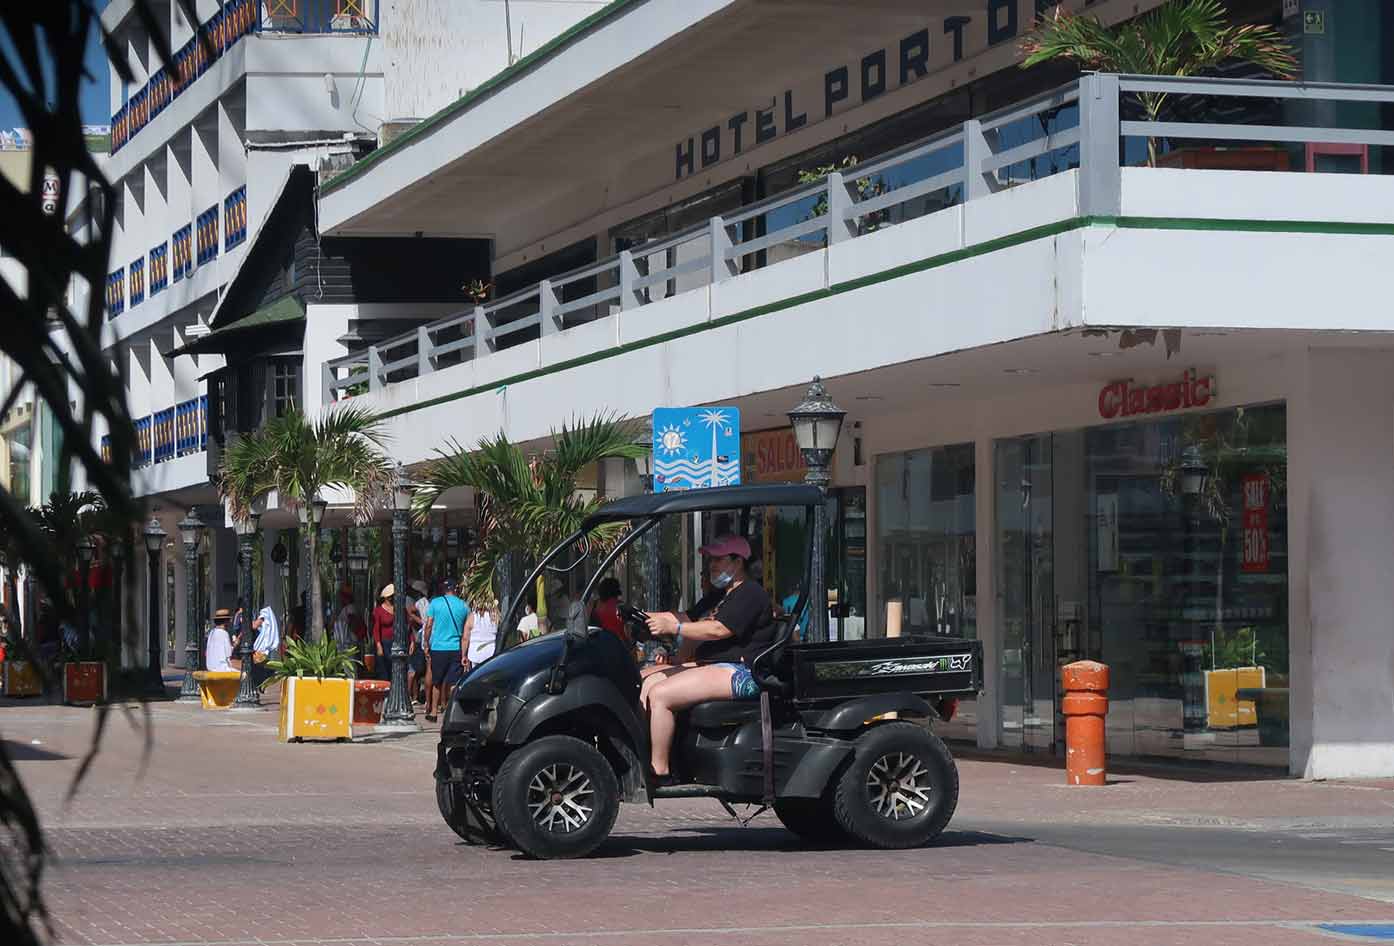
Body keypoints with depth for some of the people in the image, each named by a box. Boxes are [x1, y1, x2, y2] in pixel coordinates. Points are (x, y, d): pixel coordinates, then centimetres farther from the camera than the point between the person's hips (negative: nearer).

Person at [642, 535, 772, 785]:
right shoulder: (728, 596, 26)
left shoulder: (750, 594, -8)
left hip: (740, 673, -11)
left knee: (660, 695, -22)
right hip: (716, 666, 11)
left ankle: (659, 771, -19)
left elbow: (720, 630, -22)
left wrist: (675, 628, -19)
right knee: (650, 683, 5)